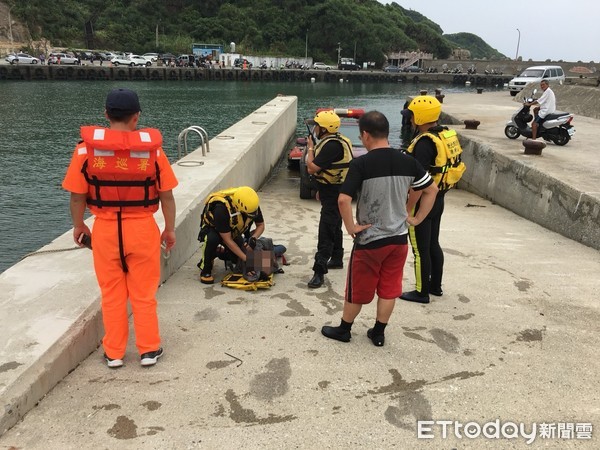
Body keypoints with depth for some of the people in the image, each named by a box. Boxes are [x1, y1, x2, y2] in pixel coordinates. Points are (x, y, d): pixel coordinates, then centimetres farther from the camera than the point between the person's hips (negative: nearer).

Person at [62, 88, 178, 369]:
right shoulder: (151, 148, -8)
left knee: (112, 295, 15)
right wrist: (170, 229, 7)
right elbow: (166, 195, -5)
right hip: (143, 229, 0)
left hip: (105, 229, 1)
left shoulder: (87, 147, -8)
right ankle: (149, 350, 25)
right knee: (144, 294, 14)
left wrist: (78, 226, 12)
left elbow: (77, 195, -5)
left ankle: (113, 353, 27)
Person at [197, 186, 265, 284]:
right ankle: (205, 270, -16)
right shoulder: (221, 209, -40)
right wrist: (245, 258, -34)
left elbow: (261, 225, -8)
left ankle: (220, 252, 17)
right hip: (213, 229, -5)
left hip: (234, 232, 5)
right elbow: (227, 240, -33)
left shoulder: (251, 203, -25)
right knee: (212, 239, -39)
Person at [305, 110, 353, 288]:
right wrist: (321, 190, 22)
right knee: (334, 228, 23)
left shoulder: (332, 145, -24)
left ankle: (319, 271, -9)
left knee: (326, 233, -10)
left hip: (333, 195, -11)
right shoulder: (334, 141, 9)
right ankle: (337, 259, 38)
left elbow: (312, 167, -25)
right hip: (332, 192, 11)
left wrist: (310, 148, -10)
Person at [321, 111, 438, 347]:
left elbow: (343, 200, -26)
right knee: (389, 289, 17)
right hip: (399, 238, 4)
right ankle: (378, 333, 29)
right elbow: (432, 189, 6)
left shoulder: (360, 164, -18)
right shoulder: (408, 161, -3)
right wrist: (417, 218, 11)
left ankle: (343, 330, 32)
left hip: (369, 240, -4)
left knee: (357, 290, 13)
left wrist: (350, 227, -13)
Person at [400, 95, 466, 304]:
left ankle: (422, 292, 13)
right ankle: (435, 285, 32)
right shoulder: (447, 135, 6)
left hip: (423, 200, -9)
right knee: (433, 244, 20)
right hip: (438, 198, 9)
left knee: (420, 249, 2)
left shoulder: (425, 142, -23)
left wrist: (408, 208, -23)